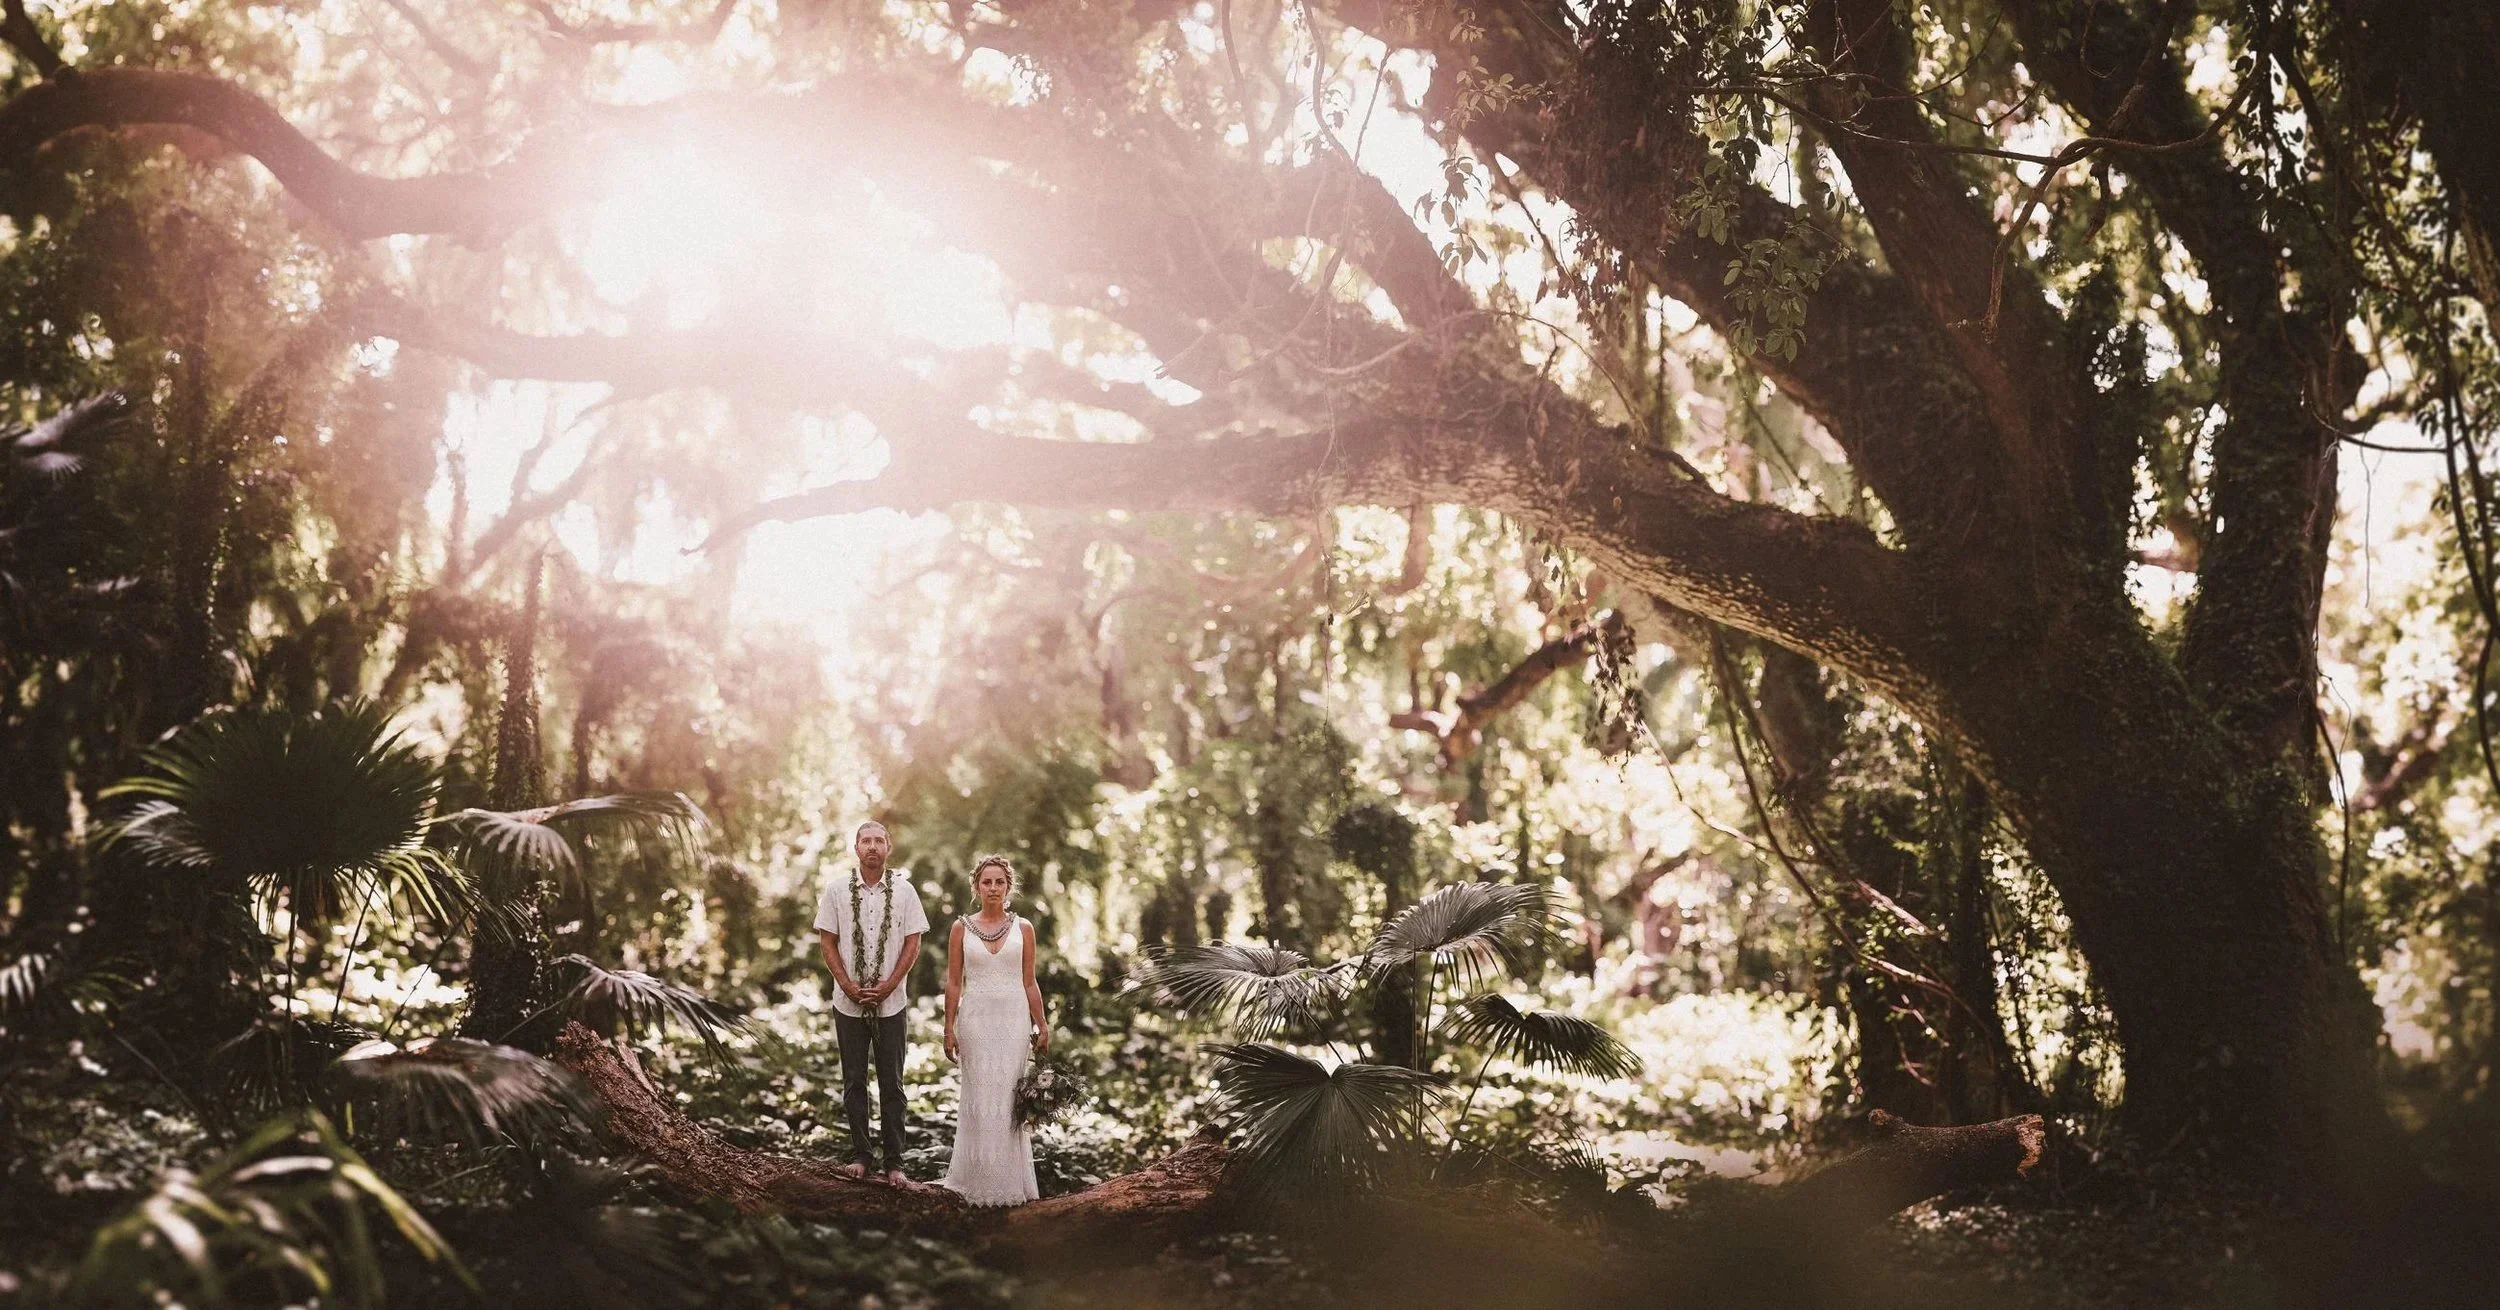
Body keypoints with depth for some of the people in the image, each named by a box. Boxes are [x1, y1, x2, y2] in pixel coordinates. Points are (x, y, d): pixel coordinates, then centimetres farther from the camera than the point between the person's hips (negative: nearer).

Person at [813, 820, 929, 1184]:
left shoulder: (903, 890, 0)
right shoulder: (837, 889, 1)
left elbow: (912, 944, 0)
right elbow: (827, 942, 2)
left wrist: (888, 986, -10)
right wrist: (848, 986, -8)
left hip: (890, 1002, 0)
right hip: (848, 1002, 1)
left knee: (891, 1083, 3)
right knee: (854, 1082, 6)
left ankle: (895, 1162, 7)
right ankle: (860, 1155, 15)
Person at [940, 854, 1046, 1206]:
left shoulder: (1022, 929, 6)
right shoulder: (961, 929, 4)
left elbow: (1029, 982, 8)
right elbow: (954, 982, 5)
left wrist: (1041, 1025, 5)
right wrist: (949, 1028, 0)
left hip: (1014, 1019, 0)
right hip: (976, 1018, 0)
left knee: (1009, 1097, 1)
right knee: (979, 1097, 1)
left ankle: (1010, 1180, 10)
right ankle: (981, 1181, 10)